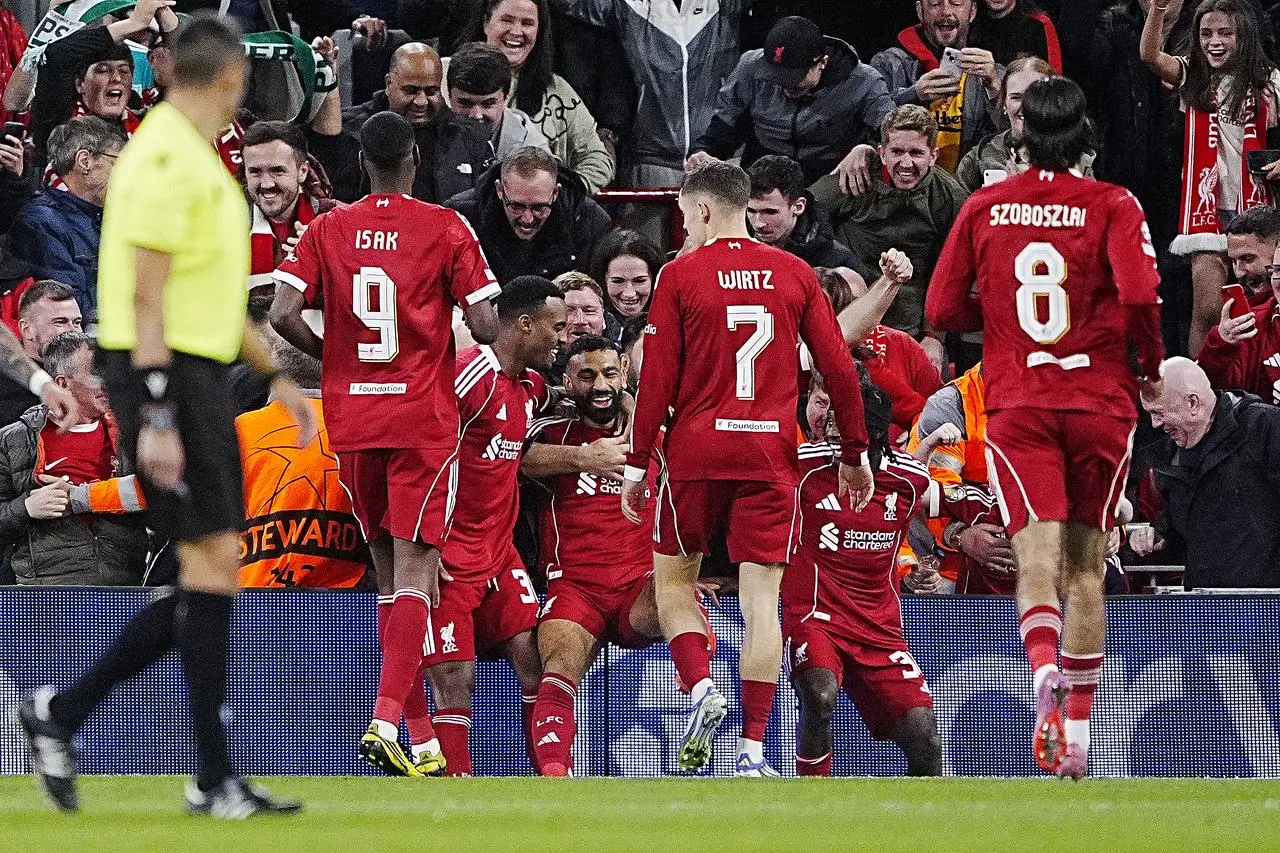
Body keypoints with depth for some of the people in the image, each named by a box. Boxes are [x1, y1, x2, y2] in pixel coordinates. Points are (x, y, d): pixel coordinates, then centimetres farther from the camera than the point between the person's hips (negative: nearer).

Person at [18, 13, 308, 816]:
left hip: (201, 380, 10)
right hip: (167, 378, -10)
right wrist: (156, 419, -23)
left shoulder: (198, 160, 17)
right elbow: (147, 296, -19)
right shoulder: (167, 158, -15)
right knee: (212, 558, -10)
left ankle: (62, 713, 14)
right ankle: (214, 777, -7)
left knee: (213, 571, 8)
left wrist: (278, 376, 26)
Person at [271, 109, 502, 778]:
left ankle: (422, 740, 16)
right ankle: (387, 721, -24)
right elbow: (484, 325, -9)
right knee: (415, 572, -6)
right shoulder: (445, 228, -4)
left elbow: (283, 315, -7)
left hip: (351, 421, 3)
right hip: (425, 418, -3)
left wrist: (335, 356, 11)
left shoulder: (327, 231, 3)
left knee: (391, 573, 13)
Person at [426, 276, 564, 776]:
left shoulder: (530, 386, 12)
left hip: (498, 554, 8)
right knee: (454, 680, -8)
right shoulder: (474, 374, -16)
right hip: (451, 557, -8)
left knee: (535, 663, -1)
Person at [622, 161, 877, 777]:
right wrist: (854, 454, 14)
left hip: (696, 449, -2)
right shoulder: (794, 274, 6)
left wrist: (637, 463, 3)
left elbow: (658, 379, -4)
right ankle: (753, 749, -4)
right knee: (761, 598, 1)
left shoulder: (680, 275, -2)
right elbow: (838, 367, 5)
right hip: (771, 452, 2)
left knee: (672, 580, 15)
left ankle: (701, 689, -10)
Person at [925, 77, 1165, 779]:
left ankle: (1046, 670, -41)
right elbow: (1139, 294, -16)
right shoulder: (1113, 206, -2)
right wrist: (1151, 361, 2)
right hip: (1100, 399, 0)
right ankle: (1077, 734, 16)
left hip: (1016, 405, 0)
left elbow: (942, 310, 5)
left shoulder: (983, 207, 5)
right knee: (1085, 566, 12)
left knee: (1037, 556, -11)